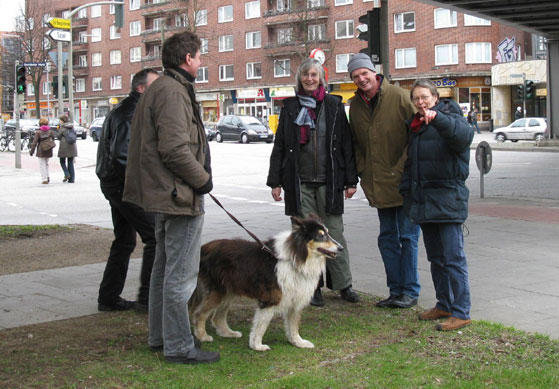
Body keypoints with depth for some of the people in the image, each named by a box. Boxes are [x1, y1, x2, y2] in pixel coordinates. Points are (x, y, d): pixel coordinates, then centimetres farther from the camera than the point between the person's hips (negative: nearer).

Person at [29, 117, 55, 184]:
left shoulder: (38, 132, -10)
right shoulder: (50, 132, 0)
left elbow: (35, 143, -9)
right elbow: (53, 141, 7)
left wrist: (31, 151, -4)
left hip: (41, 151, -4)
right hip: (48, 151, 4)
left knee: (42, 165, 3)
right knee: (46, 164, 21)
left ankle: (45, 179, -1)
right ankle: (48, 177, 12)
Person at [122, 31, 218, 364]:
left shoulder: (160, 89, 17)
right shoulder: (173, 92, -17)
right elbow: (175, 149, -25)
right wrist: (203, 178, -12)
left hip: (166, 194, 11)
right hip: (182, 195, -11)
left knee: (165, 267, 19)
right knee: (181, 273, -4)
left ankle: (160, 336, 31)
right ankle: (179, 347, 3)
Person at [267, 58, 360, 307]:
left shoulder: (334, 106, 6)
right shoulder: (290, 108, 9)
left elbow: (346, 144, 5)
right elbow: (279, 146, 9)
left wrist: (350, 180, 0)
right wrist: (275, 181, 4)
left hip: (328, 182, -1)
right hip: (299, 182, 1)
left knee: (334, 233, 1)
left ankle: (343, 284, 13)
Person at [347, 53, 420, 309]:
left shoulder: (398, 96, -8)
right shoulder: (355, 105, 9)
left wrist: (402, 169, -13)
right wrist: (363, 175, 8)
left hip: (404, 182, -6)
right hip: (378, 185, 6)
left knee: (407, 236, 0)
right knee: (387, 238, 11)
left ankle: (409, 291, 10)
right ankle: (395, 291, 20)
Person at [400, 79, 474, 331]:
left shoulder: (449, 117, -6)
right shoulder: (415, 125, 17)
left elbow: (464, 133, -30)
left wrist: (436, 117, -44)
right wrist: (406, 190, 15)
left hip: (447, 198, -8)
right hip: (424, 201, 8)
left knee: (453, 258, -8)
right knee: (435, 258, 15)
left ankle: (461, 312, -4)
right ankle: (444, 305, 25)